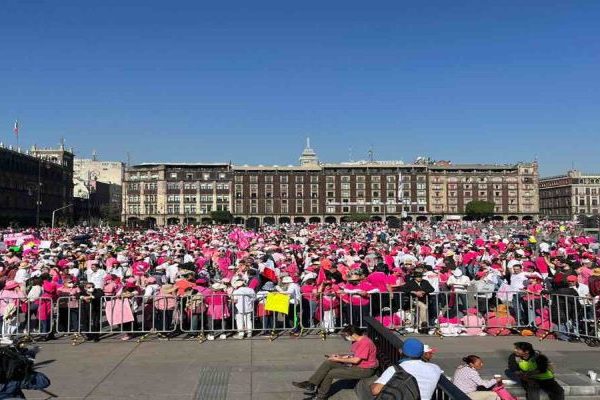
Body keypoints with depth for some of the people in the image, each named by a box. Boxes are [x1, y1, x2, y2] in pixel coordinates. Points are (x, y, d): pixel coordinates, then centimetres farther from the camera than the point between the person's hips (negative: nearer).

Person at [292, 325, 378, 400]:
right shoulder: (357, 341, 7)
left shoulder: (365, 343, -24)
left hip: (364, 370, -10)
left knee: (331, 373, -15)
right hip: (354, 365, 10)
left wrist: (339, 359, -15)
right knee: (327, 363, -4)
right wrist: (340, 356, 1)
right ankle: (311, 384, -7)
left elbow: (356, 360, -25)